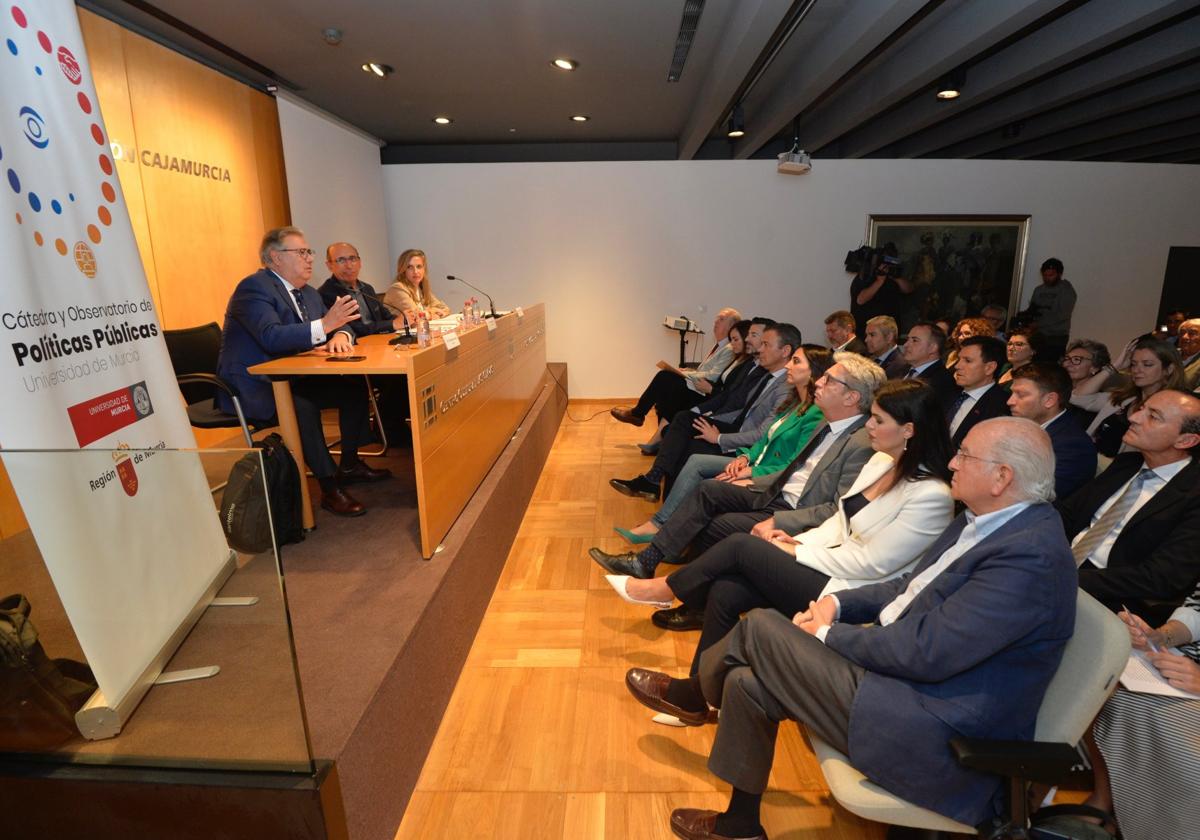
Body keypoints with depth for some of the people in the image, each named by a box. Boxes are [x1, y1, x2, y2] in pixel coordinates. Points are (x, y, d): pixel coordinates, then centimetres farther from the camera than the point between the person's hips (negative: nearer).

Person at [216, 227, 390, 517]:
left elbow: (339, 324, 11)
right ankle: (330, 488, -25)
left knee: (355, 386, -3)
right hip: (252, 387, -9)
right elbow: (271, 337, -31)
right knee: (302, 405, -35)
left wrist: (341, 335, -15)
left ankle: (349, 465, 9)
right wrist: (324, 325, -39)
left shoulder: (307, 292, 12)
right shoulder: (255, 287, -15)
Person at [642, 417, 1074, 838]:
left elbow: (928, 652, -27)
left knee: (760, 627, -11)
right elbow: (910, 588, 16)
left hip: (929, 734, -9)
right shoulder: (984, 522, 7)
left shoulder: (1032, 554, -23)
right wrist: (838, 601, 0)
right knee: (747, 683, 2)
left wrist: (830, 634, -13)